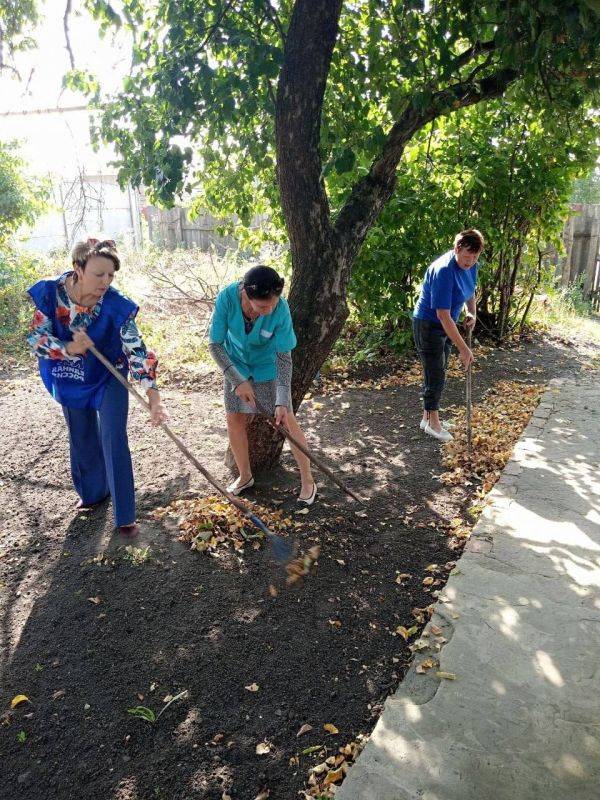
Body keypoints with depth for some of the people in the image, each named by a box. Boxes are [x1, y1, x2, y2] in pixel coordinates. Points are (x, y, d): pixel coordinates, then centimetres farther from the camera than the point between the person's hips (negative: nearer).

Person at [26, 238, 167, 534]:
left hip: (109, 378, -3)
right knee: (82, 438, 18)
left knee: (114, 440, -7)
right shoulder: (51, 293, -22)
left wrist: (153, 396, -42)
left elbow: (136, 349, -31)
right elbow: (35, 337, -14)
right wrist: (68, 349, -34)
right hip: (71, 379, 3)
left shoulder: (116, 305, -28)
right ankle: (93, 491, 42)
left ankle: (124, 515, 5)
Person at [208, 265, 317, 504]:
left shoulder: (280, 308, -33)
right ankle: (245, 476, 26)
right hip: (235, 364, 2)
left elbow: (284, 356, -25)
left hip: (267, 365, -1)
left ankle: (308, 480, 13)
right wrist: (238, 381, -28)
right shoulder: (227, 298, -32)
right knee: (234, 420, 4)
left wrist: (282, 402, -31)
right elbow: (215, 345, -22)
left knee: (286, 420, -2)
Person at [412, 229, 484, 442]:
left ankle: (428, 417, 28)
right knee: (435, 375, -2)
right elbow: (443, 314, -32)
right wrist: (463, 348, -32)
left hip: (445, 326, 9)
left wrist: (472, 312, -1)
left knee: (437, 374, 15)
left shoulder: (471, 266, -2)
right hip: (428, 326, -9)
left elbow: (470, 292, 20)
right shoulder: (443, 271, -30)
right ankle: (433, 422, 13)